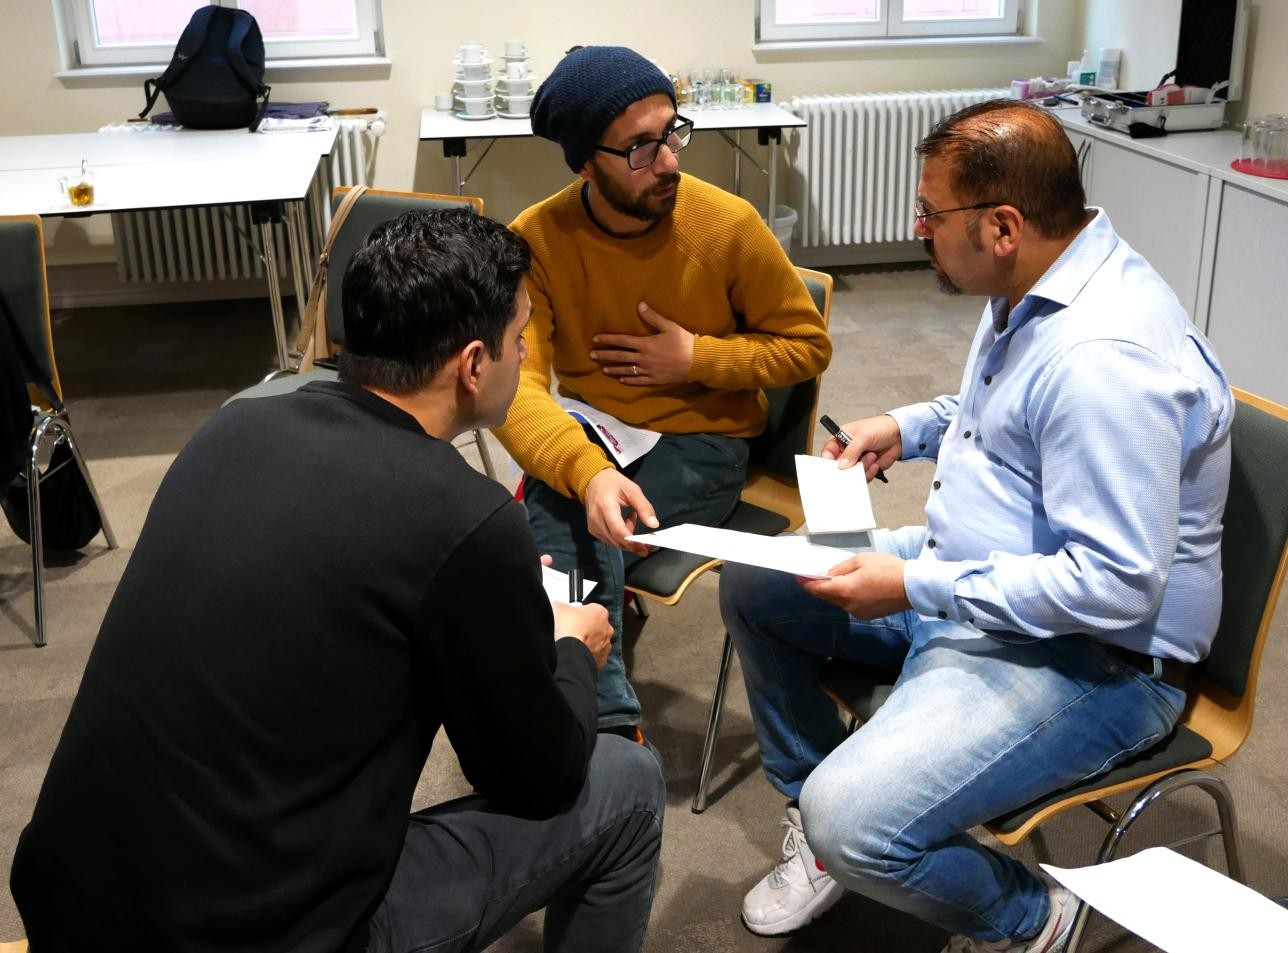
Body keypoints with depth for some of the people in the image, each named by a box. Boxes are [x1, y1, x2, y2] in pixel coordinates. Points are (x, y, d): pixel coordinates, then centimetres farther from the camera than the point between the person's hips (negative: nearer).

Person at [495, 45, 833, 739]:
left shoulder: (729, 225, -12)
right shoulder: (536, 239, -11)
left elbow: (808, 345, 1)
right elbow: (517, 383, -21)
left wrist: (697, 358, -14)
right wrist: (589, 472, -40)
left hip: (701, 440, -2)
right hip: (584, 438, 2)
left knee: (576, 551, -24)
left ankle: (602, 736, -3)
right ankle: (613, 728, -7)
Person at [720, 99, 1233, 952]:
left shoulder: (1106, 356, -30)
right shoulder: (1034, 289, 2)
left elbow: (1117, 586, -31)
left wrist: (915, 587, -26)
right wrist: (911, 426, 6)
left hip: (1089, 653, -10)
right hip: (965, 577, 10)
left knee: (853, 821, -27)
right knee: (750, 583, 11)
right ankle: (820, 825, 20)